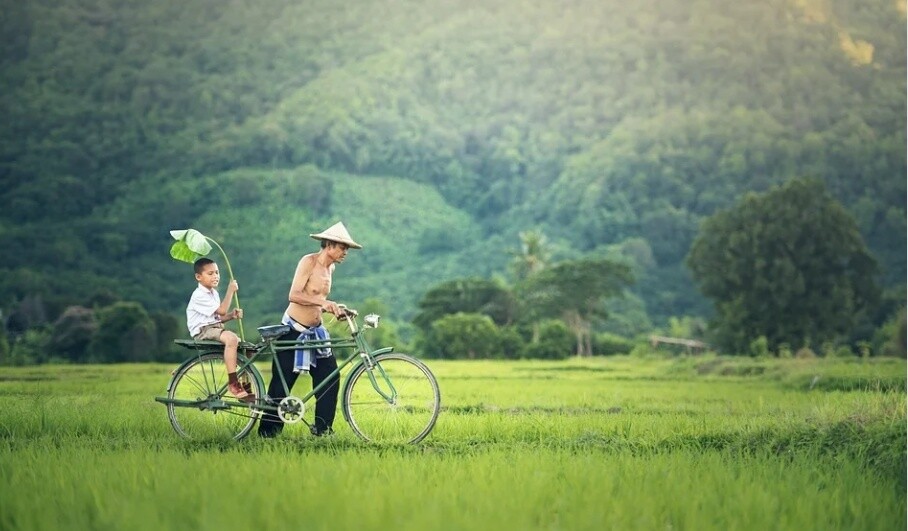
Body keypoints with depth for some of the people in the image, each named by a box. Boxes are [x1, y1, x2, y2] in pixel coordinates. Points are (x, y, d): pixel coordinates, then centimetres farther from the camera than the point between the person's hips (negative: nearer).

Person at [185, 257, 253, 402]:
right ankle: (233, 383, -34)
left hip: (216, 328, 10)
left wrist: (232, 315, -1)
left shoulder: (213, 293, 18)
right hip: (203, 331, -10)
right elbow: (221, 310, -19)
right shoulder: (199, 295, -13)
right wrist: (230, 291, -14)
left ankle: (246, 388, 6)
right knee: (231, 338, -36)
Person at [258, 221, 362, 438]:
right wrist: (323, 302, -36)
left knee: (330, 377, -3)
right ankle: (268, 431, 9)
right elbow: (294, 295, -25)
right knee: (281, 384, -1)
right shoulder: (309, 261, -14)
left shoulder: (330, 268, 10)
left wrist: (336, 310, 2)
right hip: (293, 330, -7)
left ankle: (322, 428, 6)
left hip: (315, 331, 7)